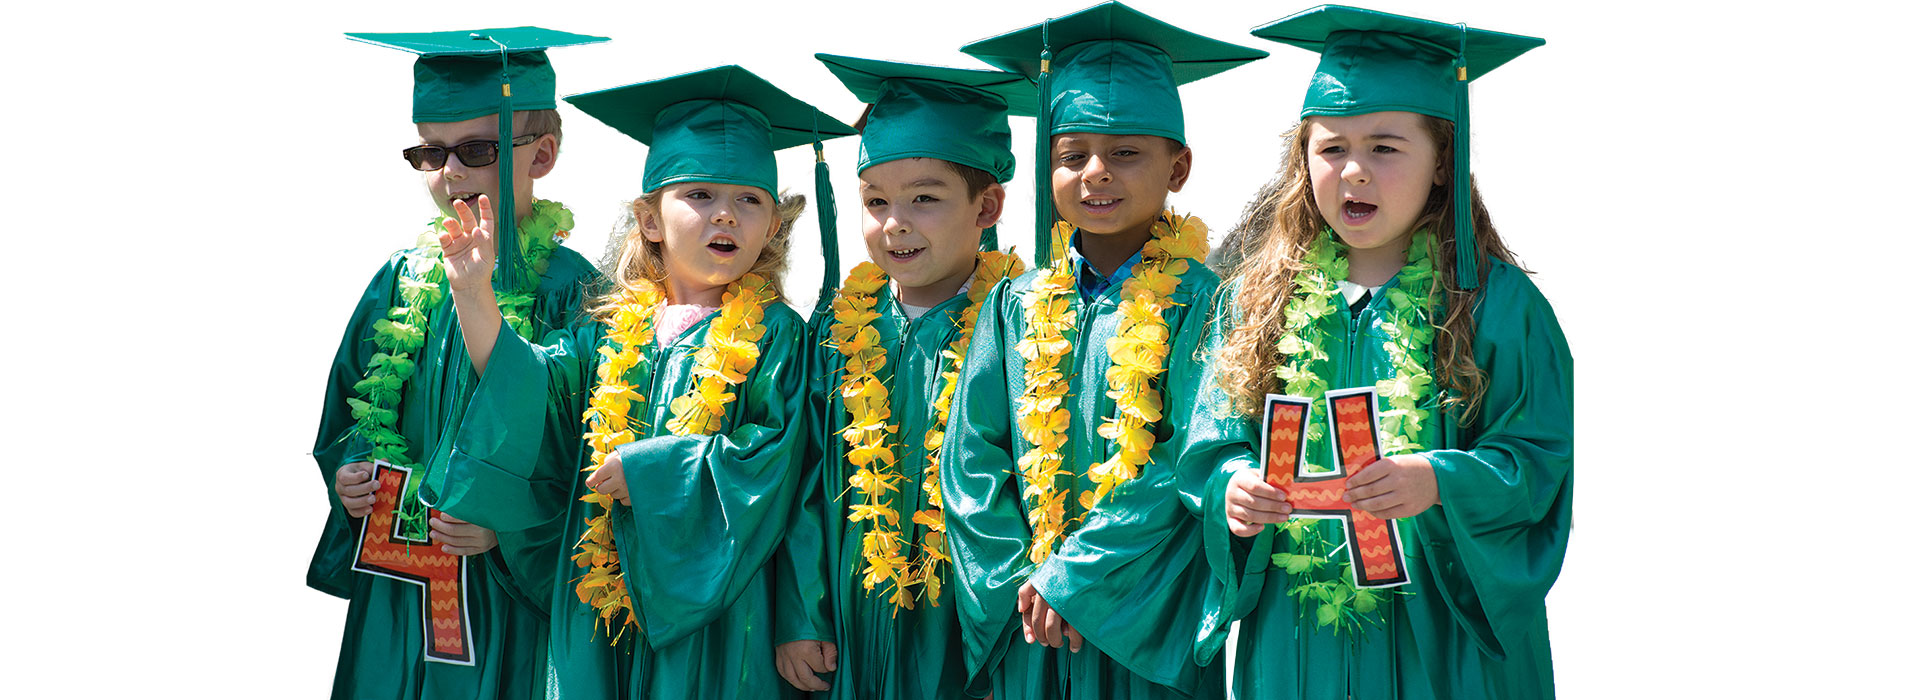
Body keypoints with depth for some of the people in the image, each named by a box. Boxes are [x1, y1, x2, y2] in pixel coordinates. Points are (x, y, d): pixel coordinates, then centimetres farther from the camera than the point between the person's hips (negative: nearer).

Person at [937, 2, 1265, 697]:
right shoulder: (1016, 308, 6)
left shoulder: (1199, 305, -5)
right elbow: (969, 457, 4)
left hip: (1148, 620, -3)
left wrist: (1073, 580, -16)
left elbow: (1193, 464, -13)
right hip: (1027, 625, 3)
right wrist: (1016, 578, -9)